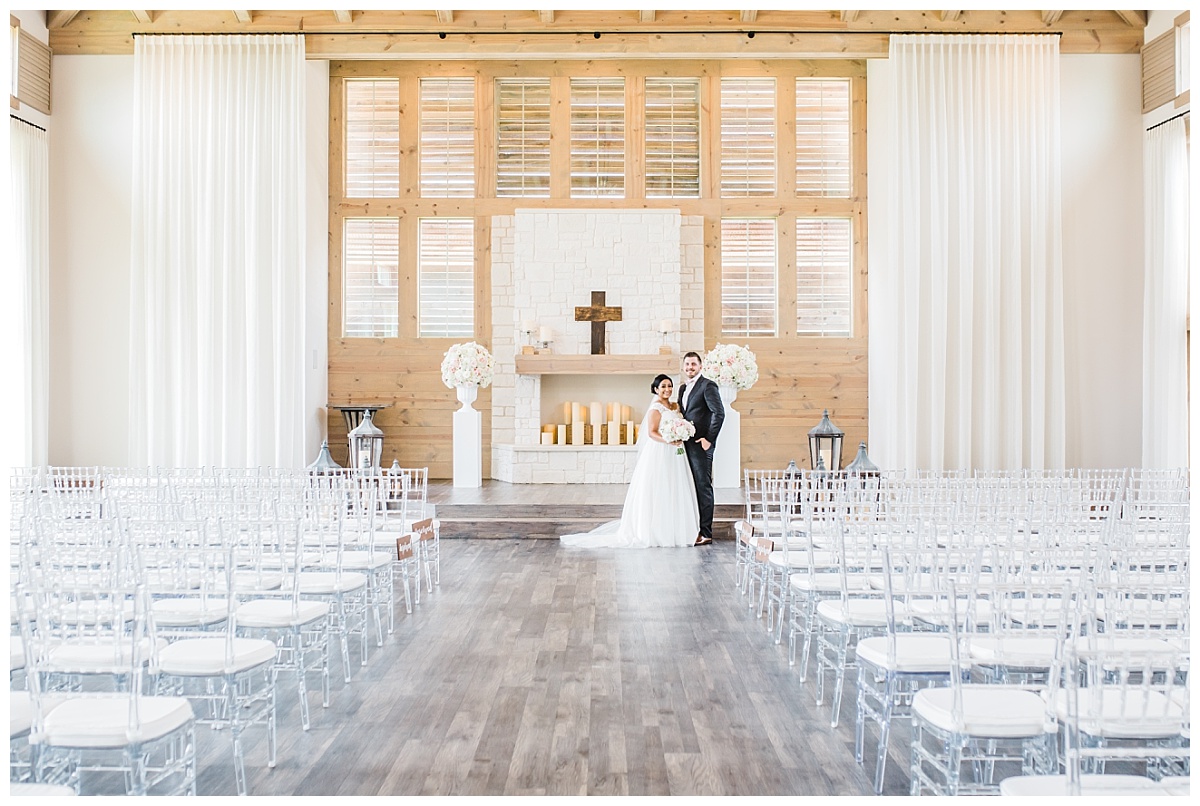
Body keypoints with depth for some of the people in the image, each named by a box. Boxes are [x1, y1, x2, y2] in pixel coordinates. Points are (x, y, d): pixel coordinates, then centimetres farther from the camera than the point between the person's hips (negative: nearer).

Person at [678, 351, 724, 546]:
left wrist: (709, 439, -16)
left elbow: (719, 413, -14)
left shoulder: (707, 385, -7)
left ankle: (705, 533, -3)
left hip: (700, 444, -8)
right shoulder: (683, 388, 18)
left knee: (704, 487, -5)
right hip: (686, 445, 8)